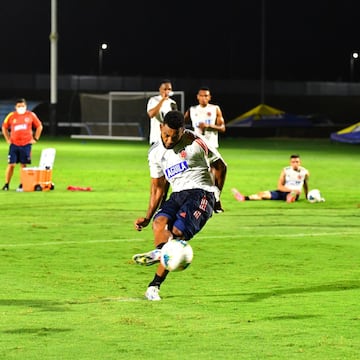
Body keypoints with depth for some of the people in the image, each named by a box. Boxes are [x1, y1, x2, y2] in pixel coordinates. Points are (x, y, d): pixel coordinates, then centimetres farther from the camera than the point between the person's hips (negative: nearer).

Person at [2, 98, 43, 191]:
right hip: (14, 144, 0)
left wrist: (35, 138, 6)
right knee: (11, 164, -2)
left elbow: (39, 126, 11)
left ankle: (23, 185, 11)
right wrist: (8, 139, 8)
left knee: (23, 165, 3)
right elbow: (4, 127, 15)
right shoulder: (11, 116, 2)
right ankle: (6, 184, 4)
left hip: (26, 144, 0)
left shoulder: (31, 115, 1)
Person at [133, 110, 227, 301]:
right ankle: (162, 251, -54)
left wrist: (216, 195, 10)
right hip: (177, 195, 5)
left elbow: (220, 166, 7)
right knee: (159, 222, -28)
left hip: (200, 193, -5)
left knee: (177, 232, -25)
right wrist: (147, 217, 14)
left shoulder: (194, 142, -5)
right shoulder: (155, 153, 10)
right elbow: (157, 187, 20)